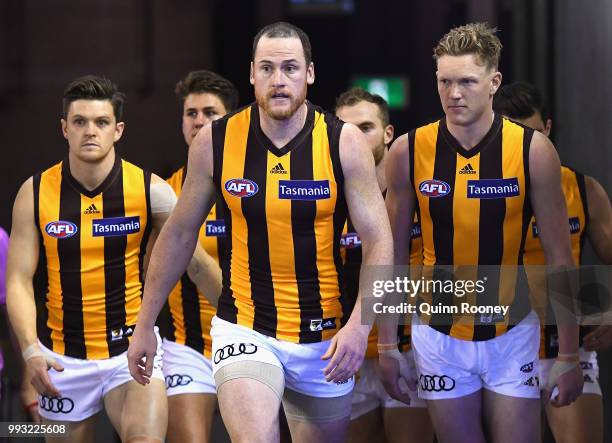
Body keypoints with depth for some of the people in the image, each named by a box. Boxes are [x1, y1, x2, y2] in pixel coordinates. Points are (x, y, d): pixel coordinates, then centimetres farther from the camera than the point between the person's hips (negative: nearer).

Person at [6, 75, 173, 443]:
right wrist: (31, 350, -12)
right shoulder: (35, 193, -1)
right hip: (62, 356, 2)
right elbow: (19, 280, -1)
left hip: (133, 347, -2)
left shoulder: (151, 190, -5)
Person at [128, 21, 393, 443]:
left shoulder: (345, 143, -7)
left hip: (325, 337, 1)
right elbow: (179, 233, 7)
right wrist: (146, 324, 10)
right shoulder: (215, 142, -4)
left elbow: (379, 242, -8)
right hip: (244, 329, -1)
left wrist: (359, 324, -22)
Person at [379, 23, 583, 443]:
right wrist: (387, 345, 2)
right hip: (440, 339, 1)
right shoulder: (408, 152, -5)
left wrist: (569, 355, -6)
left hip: (512, 334, -1)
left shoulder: (533, 150, -9)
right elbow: (393, 255, 4)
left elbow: (560, 257, -4)